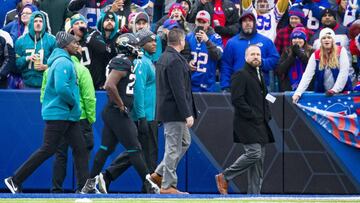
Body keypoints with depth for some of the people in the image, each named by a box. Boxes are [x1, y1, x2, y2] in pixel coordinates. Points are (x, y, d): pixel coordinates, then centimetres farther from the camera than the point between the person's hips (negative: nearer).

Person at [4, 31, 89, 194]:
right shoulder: (63, 62, -15)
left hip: (68, 115, 10)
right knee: (47, 150, -8)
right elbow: (61, 88, -28)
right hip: (58, 113, -10)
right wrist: (73, 102, -14)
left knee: (80, 149, 5)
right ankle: (14, 181, -3)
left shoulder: (65, 61, 17)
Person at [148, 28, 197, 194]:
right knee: (174, 148, -3)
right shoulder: (175, 61, -19)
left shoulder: (163, 58, 13)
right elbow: (179, 90, -22)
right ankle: (167, 185, 3)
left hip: (167, 109, 10)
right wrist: (187, 114, -22)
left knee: (184, 142, 19)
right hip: (174, 112, -10)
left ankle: (159, 173, 19)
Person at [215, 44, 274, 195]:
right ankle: (224, 177, -4)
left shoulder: (260, 75, 21)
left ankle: (254, 194, 6)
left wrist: (267, 115, 11)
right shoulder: (240, 75, -7)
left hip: (260, 125, 9)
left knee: (259, 159, 5)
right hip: (247, 124, -9)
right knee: (254, 153, -19)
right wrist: (252, 115, -18)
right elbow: (237, 99, -16)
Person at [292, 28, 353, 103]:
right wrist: (298, 93, -20)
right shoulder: (316, 55, -2)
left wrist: (335, 89, -20)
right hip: (322, 93, 1)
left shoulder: (341, 51, -5)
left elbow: (344, 72, -12)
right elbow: (307, 75, -9)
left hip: (342, 92, -1)